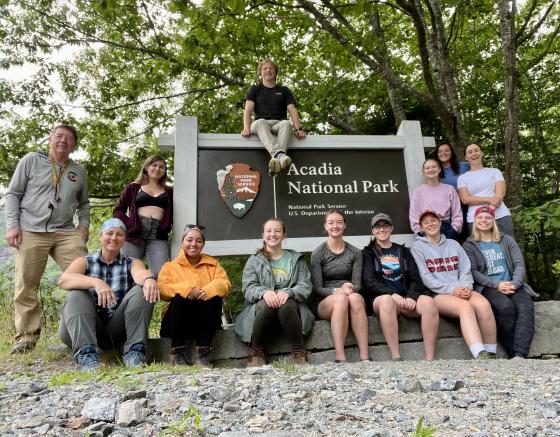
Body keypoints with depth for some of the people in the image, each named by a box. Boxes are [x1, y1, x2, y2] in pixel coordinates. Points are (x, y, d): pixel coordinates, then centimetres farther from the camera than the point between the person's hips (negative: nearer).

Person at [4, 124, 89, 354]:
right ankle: (27, 336, 12)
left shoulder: (78, 171, 15)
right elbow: (13, 194, 5)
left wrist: (84, 225, 7)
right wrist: (12, 225, -4)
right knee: (26, 286, 1)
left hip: (66, 232, 2)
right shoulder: (31, 160, 7)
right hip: (31, 231, -2)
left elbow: (84, 203, 24)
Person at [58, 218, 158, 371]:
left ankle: (135, 351, -26)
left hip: (119, 329, 0)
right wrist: (96, 282, -33)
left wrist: (149, 278, -42)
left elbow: (140, 272, -15)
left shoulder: (132, 263, 11)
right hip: (86, 327, 0)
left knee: (141, 292, -21)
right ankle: (86, 353, -35)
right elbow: (63, 280, -13)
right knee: (76, 295, -23)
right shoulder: (85, 262, 10)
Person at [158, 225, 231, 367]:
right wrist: (186, 289, -25)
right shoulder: (170, 266, 11)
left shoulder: (212, 264, 15)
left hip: (205, 321, 1)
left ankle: (203, 351, -19)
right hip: (180, 320, -1)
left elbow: (224, 283, -3)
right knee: (180, 299, -30)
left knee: (215, 299, -27)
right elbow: (162, 289, -8)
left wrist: (207, 290, -24)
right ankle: (177, 351, -16)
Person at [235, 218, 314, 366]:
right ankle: (256, 352, -14)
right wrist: (264, 292, -25)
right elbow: (248, 287, -1)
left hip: (290, 305, 0)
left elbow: (305, 287, 1)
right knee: (266, 304, -34)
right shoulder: (254, 260, 13)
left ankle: (299, 351, -17)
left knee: (286, 304, -34)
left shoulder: (296, 259, 14)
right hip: (262, 307, 0)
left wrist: (288, 292, -21)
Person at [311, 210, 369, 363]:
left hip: (352, 300, 2)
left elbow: (357, 285, 4)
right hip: (326, 303, -1)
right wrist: (338, 290, -21)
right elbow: (317, 288, -3)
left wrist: (350, 289, -20)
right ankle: (339, 357, -44)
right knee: (341, 298, -36)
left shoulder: (355, 253, 11)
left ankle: (365, 357, -39)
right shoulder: (318, 253, 3)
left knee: (355, 297, -35)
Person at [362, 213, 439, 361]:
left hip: (406, 297, 3)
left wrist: (411, 296, -11)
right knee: (387, 301, -38)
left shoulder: (403, 251, 22)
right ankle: (396, 358, -36)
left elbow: (415, 279, 11)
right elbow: (369, 281, -2)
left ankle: (430, 360, -26)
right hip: (381, 297, -3)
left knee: (429, 302, -29)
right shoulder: (368, 253, 13)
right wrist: (392, 294, -19)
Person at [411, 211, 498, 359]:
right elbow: (426, 278, -3)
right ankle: (481, 356, -45)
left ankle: (491, 355, -23)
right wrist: (452, 290, -14)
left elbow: (466, 270, 13)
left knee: (483, 304, -28)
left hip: (461, 290, 4)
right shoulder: (418, 247, 8)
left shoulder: (453, 244, 23)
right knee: (465, 306, -33)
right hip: (437, 295, -4)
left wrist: (466, 287, -9)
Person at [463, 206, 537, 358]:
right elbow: (473, 272, -1)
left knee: (526, 307, -29)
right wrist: (496, 285, -16)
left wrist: (515, 283, -11)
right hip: (487, 287, -3)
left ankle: (520, 355, -38)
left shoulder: (507, 240, 21)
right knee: (506, 307, -34)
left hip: (512, 285, 3)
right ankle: (512, 353, -24)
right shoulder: (469, 246, 11)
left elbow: (519, 264, 10)